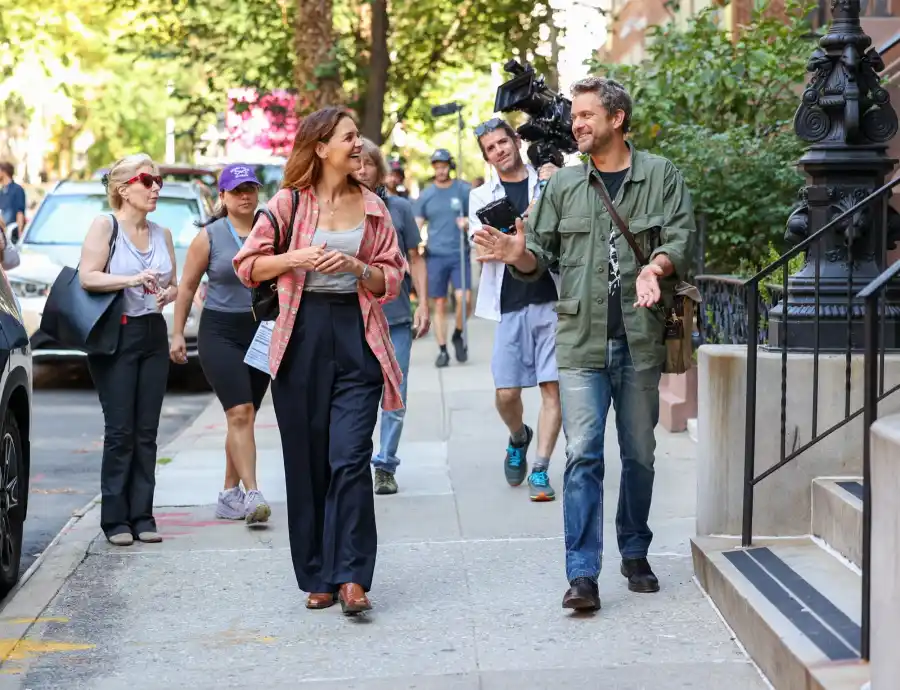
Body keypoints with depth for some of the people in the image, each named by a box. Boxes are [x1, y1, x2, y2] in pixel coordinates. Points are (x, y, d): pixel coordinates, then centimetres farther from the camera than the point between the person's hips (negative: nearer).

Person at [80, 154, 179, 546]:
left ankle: (142, 515, 7)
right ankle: (115, 519, -2)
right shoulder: (105, 225, -3)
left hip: (153, 336, 6)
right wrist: (133, 280, -22)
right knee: (120, 431, -7)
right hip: (116, 336, -5)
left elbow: (174, 285, 22)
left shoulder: (161, 234, 14)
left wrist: (168, 293, 0)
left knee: (146, 432, 3)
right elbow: (87, 278, -13)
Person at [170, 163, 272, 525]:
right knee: (240, 414, -15)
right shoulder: (209, 236, -1)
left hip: (262, 331, 3)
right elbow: (187, 286, 3)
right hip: (220, 333, -3)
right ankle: (251, 494, -18)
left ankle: (229, 494, 20)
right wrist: (177, 333, 0)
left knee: (244, 417, 9)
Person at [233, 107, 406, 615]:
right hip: (302, 337, 0)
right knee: (307, 462, 3)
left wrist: (357, 267, -9)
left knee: (350, 458, -11)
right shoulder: (291, 203, 3)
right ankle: (317, 577, 13)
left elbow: (391, 281, 10)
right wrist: (295, 258, -11)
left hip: (357, 338, 0)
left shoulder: (373, 208, 9)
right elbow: (248, 265, 5)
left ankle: (352, 577, -11)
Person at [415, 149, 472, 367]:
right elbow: (417, 225, 11)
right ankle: (442, 350, 9)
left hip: (459, 254, -1)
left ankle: (458, 335, 11)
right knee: (439, 305, 2)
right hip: (435, 255, 1)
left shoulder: (464, 190, 5)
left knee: (464, 298, -15)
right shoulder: (426, 195, 9)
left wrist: (467, 222, -13)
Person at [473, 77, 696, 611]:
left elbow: (682, 240, -2)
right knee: (583, 454, -8)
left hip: (641, 340, 0)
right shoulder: (563, 185, 11)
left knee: (640, 455, 11)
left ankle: (635, 553, 28)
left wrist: (656, 267, -21)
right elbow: (543, 254, 13)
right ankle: (583, 575, -9)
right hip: (582, 341, 0)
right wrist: (520, 255, -9)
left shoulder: (662, 177, 5)